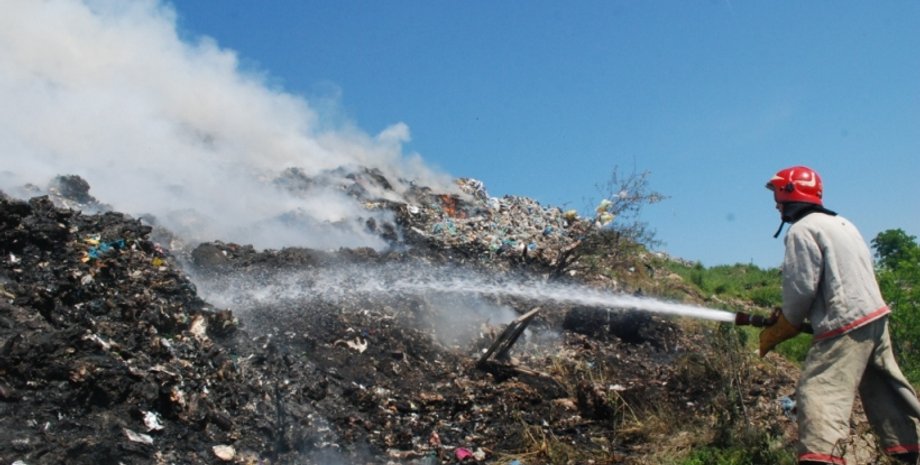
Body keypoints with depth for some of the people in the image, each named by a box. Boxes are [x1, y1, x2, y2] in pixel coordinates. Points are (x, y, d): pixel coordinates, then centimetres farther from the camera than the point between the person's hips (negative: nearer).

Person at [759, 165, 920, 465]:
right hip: (875, 316, 10)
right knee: (885, 389, 19)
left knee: (819, 393, -17)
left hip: (845, 326, -10)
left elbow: (801, 287, -13)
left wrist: (779, 330, 1)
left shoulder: (802, 229, -8)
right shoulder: (841, 223, 20)